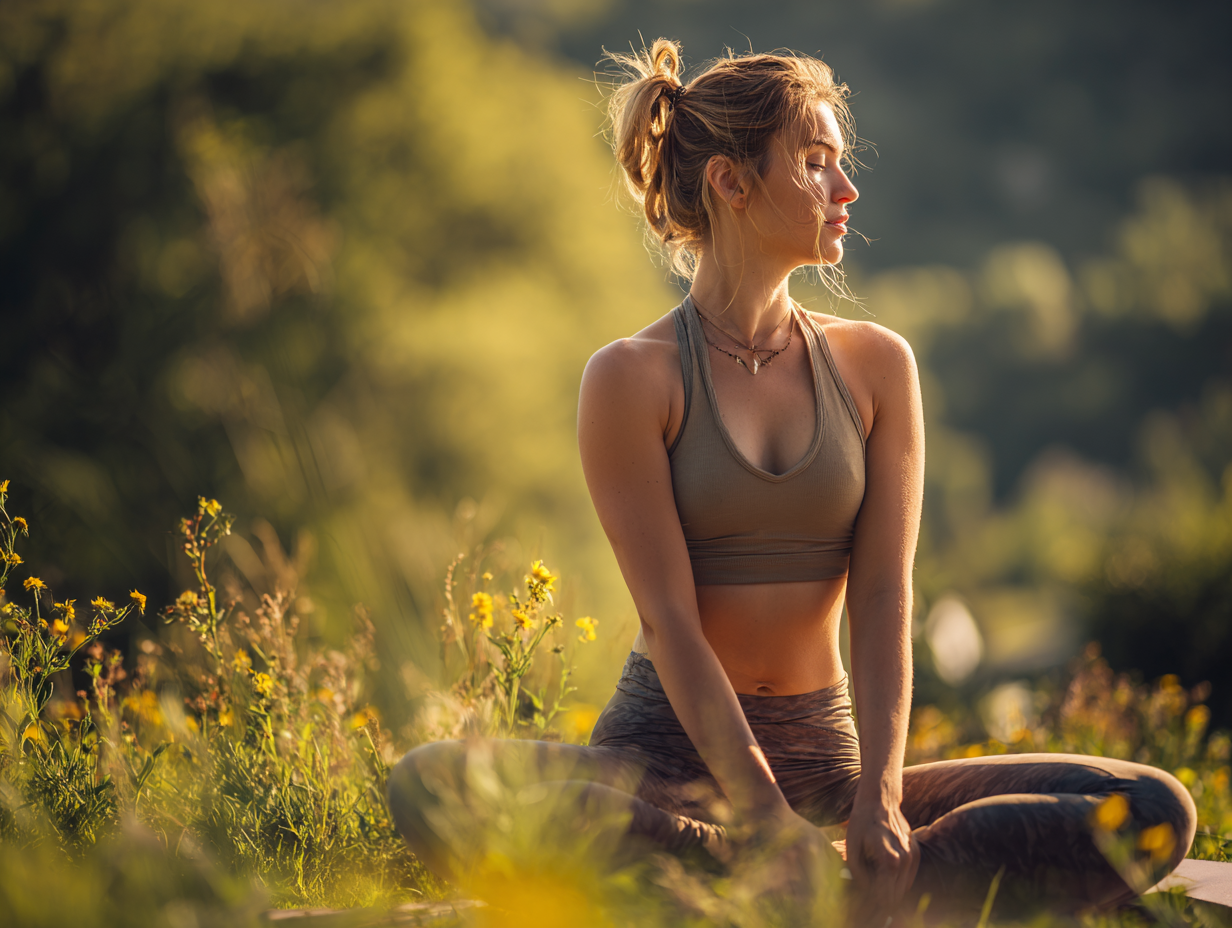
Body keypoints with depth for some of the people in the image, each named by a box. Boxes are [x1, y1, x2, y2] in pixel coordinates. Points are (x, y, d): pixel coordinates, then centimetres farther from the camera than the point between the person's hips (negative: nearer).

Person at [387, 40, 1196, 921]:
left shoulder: (875, 365, 6)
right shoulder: (633, 377, -5)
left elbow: (882, 593, -2)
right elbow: (670, 618, -12)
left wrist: (878, 800, -18)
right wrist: (770, 817, -23)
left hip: (826, 750, 3)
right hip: (669, 747, -3)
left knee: (1156, 812, -16)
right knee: (430, 786, -35)